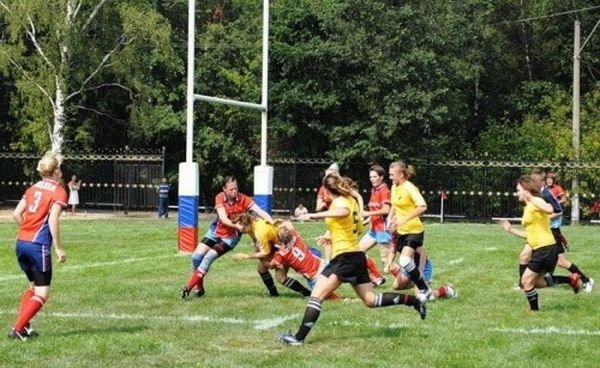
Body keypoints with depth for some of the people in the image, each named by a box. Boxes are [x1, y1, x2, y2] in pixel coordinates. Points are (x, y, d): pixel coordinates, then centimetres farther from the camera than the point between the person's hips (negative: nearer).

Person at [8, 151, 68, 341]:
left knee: (33, 285, 23)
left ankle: (23, 325, 15)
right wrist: (58, 248, -13)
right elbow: (53, 220, -17)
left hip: (21, 242, 7)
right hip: (39, 246, -7)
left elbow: (16, 214, 10)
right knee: (42, 293, 1)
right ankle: (18, 328, -8)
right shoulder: (59, 192, -6)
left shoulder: (33, 188, 14)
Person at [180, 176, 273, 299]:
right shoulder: (219, 198, -16)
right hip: (215, 231, 3)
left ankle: (189, 287, -10)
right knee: (196, 256, -9)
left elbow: (260, 212, -30)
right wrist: (237, 225, -45)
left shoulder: (243, 199, -21)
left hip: (231, 236, -3)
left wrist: (273, 223, -46)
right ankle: (199, 288, 9)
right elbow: (223, 219, -26)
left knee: (208, 257, -18)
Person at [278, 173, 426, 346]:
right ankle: (413, 301, 20)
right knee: (371, 300, 19)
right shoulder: (351, 200, 13)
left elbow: (344, 211, -38)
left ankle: (299, 337, -18)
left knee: (316, 295, -12)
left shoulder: (339, 202, -12)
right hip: (357, 255, 9)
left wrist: (316, 215, -38)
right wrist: (332, 237, 27)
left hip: (345, 257, -9)